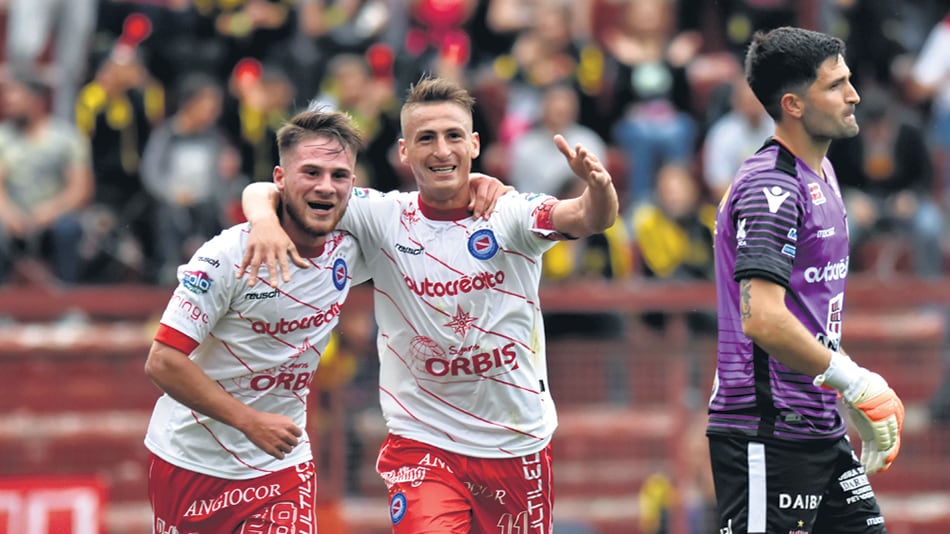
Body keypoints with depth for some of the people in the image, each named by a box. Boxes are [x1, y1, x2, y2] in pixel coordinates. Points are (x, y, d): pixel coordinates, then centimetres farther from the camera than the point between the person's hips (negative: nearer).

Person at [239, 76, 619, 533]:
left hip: (518, 444, 1)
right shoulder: (384, 217, -4)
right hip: (422, 442, -1)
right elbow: (262, 193, -5)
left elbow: (588, 219, -26)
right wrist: (264, 219, -29)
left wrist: (598, 188, -49)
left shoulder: (511, 214, -7)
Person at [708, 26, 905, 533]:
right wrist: (857, 383, -16)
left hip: (819, 430, 10)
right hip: (766, 433, -10)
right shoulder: (771, 187, -15)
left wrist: (851, 403, 15)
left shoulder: (821, 173, 16)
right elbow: (763, 320, -24)